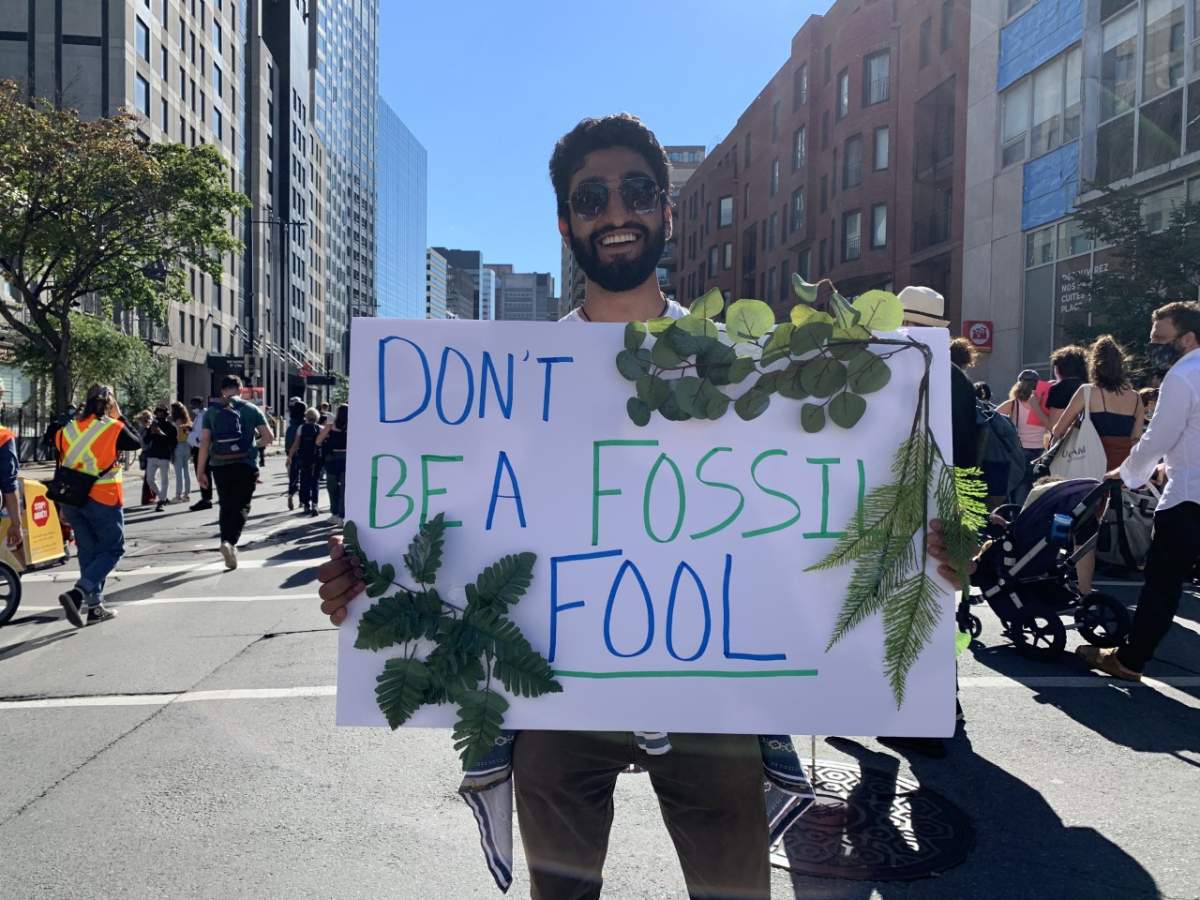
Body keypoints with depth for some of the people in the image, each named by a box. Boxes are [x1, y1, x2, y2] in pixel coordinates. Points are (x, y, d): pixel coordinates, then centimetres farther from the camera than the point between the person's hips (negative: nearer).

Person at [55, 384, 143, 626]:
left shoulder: (68, 429, 7)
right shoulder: (113, 428, -9)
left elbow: (62, 467, 12)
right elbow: (137, 443, 8)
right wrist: (120, 417, 11)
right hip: (104, 499, -6)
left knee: (88, 552, 15)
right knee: (112, 550, 5)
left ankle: (95, 607, 17)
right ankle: (77, 593, -16)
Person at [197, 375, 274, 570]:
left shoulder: (212, 411, 7)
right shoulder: (251, 409, 3)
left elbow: (204, 442, 2)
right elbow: (269, 437, 0)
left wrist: (201, 471, 5)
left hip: (220, 466, 2)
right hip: (245, 465, -2)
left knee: (226, 507, 15)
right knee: (241, 506, -1)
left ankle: (228, 544, 19)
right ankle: (230, 541, -22)